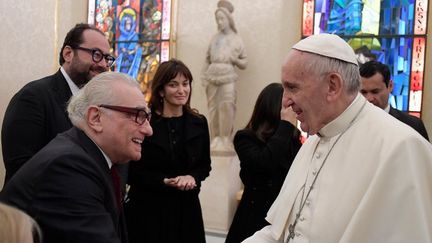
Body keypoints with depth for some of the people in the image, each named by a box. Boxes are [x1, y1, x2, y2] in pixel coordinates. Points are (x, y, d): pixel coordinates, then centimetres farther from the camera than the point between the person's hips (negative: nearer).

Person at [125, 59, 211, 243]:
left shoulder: (199, 123, 4)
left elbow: (205, 164, 12)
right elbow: (131, 171, -8)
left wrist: (192, 178, -8)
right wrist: (165, 182, -17)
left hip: (186, 207, 4)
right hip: (148, 207, -4)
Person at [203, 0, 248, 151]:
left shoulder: (236, 40, 7)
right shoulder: (214, 39, 12)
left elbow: (244, 63, 11)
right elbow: (207, 60, 15)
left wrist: (235, 60, -8)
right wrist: (205, 77, 6)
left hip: (228, 77, -2)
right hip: (212, 77, 2)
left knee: (226, 106, -12)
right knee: (213, 108, 1)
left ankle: (225, 140, -8)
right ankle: (215, 139, 7)